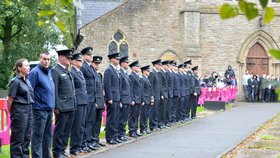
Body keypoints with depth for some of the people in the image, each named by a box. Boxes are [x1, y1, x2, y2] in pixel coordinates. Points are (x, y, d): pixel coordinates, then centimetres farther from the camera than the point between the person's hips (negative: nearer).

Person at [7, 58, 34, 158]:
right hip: (19, 111, -8)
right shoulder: (15, 81, -11)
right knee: (18, 138, -1)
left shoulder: (27, 81, 12)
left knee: (27, 137, 12)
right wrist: (11, 114, -1)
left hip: (28, 110, 8)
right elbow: (10, 100, -8)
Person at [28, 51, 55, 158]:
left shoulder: (49, 72, 14)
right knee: (38, 136, -3)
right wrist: (30, 106, -15)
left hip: (49, 109, 8)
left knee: (48, 135, 13)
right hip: (40, 109, -8)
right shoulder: (35, 72, -10)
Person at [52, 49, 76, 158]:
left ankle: (63, 149, 20)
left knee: (67, 130, 11)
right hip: (62, 107, -8)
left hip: (71, 107, 8)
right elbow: (54, 91, -14)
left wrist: (74, 105, 16)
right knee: (59, 130, -2)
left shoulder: (67, 71, 18)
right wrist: (56, 107, -17)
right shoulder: (55, 71, -9)